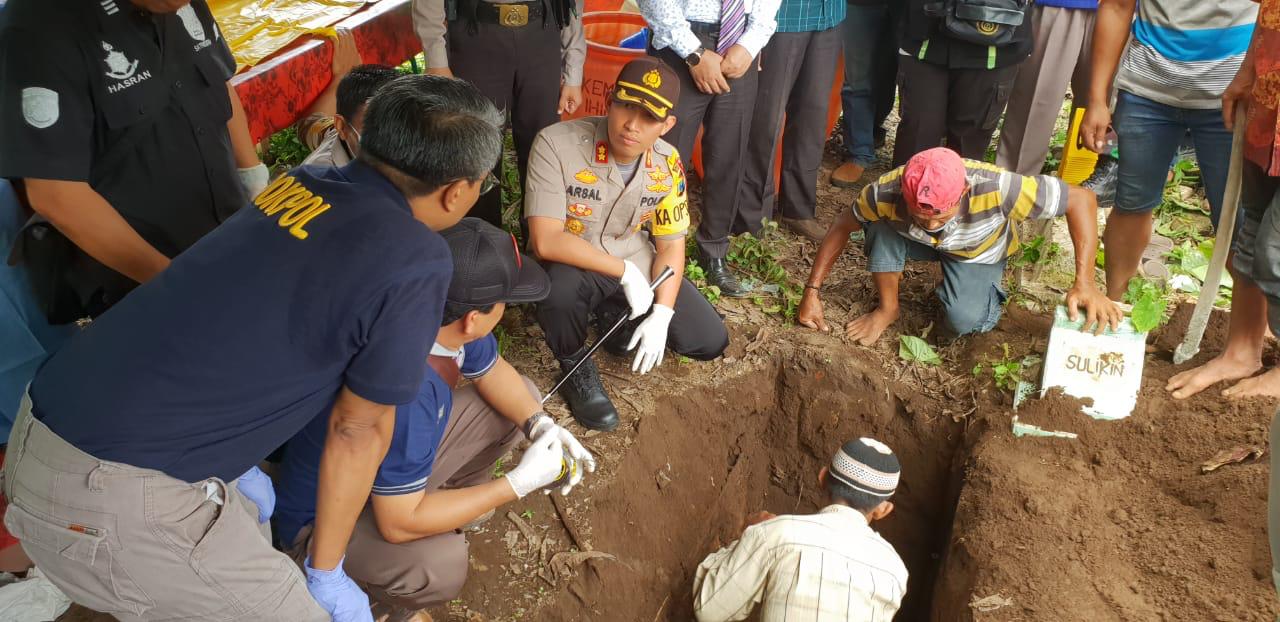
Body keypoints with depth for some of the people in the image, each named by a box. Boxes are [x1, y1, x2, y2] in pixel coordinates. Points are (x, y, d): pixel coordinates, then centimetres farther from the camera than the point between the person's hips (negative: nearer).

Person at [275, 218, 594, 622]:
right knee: (442, 564, -36)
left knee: (523, 398, 2)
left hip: (399, 464, 7)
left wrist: (541, 426, -14)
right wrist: (519, 483, -29)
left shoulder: (442, 317, -19)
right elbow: (399, 524, -33)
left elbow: (492, 370, 3)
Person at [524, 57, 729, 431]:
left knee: (710, 341, -3)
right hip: (572, 267, -4)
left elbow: (671, 245, -4)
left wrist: (661, 316, -18)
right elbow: (545, 241, -32)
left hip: (636, 265, 4)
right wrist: (625, 271, -29)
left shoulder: (667, 163, -10)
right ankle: (575, 367, -7)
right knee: (561, 285, -40)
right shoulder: (557, 144, -26)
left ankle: (614, 315, 20)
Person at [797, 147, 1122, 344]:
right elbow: (843, 226, -16)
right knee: (881, 221, -30)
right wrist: (812, 291, -18)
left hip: (980, 253, -1)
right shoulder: (886, 192, -37)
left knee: (963, 322, -28)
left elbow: (1082, 199, -32)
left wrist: (1084, 283, -39)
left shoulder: (996, 188, -43)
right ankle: (888, 309, -7)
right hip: (917, 243, 2)